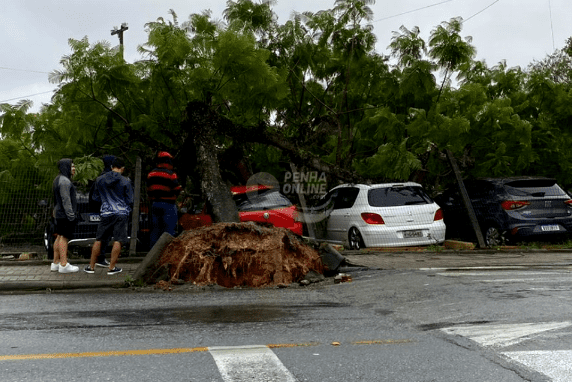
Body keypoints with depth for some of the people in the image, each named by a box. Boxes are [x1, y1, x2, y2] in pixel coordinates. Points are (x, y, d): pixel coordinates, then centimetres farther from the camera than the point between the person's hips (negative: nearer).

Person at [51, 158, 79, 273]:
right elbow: (66, 200, -21)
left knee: (59, 237, 11)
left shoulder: (59, 180, 18)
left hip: (60, 214, 11)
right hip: (65, 215, -11)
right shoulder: (64, 181, -16)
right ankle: (64, 265, -11)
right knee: (64, 238, -10)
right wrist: (71, 216, -22)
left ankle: (55, 263, 15)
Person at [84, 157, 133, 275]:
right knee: (118, 241, 0)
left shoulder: (99, 179, 5)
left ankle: (91, 266, 15)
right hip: (121, 213, -3)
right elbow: (130, 201, -1)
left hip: (106, 213, 3)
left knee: (99, 240, 11)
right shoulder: (125, 182, -5)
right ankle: (111, 267, 1)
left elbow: (96, 198, 14)